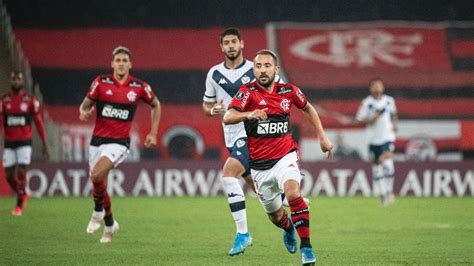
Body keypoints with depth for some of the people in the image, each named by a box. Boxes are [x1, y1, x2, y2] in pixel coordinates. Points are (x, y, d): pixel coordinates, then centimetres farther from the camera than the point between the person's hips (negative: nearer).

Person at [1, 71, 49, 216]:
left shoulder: (31, 100, -1)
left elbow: (39, 123, 3)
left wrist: (45, 145, 3)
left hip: (24, 142, -2)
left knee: (21, 173, -10)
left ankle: (19, 205, 2)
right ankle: (23, 195, 31)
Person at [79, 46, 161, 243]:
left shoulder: (140, 87, -2)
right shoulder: (101, 82, -1)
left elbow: (155, 105, 16)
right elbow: (86, 104, 6)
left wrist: (153, 134, 12)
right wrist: (83, 112, -19)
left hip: (119, 142, -3)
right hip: (98, 140, 3)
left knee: (96, 175, -27)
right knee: (99, 186, 8)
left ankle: (98, 211, -1)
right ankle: (109, 224, 31)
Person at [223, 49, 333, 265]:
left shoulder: (289, 91, -3)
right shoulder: (248, 92, -11)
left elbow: (308, 109, 19)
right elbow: (227, 118, -28)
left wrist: (322, 137, 15)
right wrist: (248, 114, -47)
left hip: (285, 156, 0)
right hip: (259, 164, 1)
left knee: (293, 193, -30)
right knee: (275, 215, 14)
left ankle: (306, 246, -23)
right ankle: (288, 228, 51)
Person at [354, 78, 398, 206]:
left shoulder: (389, 101, 5)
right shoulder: (366, 103, -4)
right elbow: (358, 120, -3)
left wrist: (395, 124, 6)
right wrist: (371, 120, -17)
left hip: (387, 137, 0)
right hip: (373, 139, 0)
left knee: (387, 163, -19)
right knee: (376, 166, 6)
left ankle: (389, 190, -5)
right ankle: (382, 193, 19)